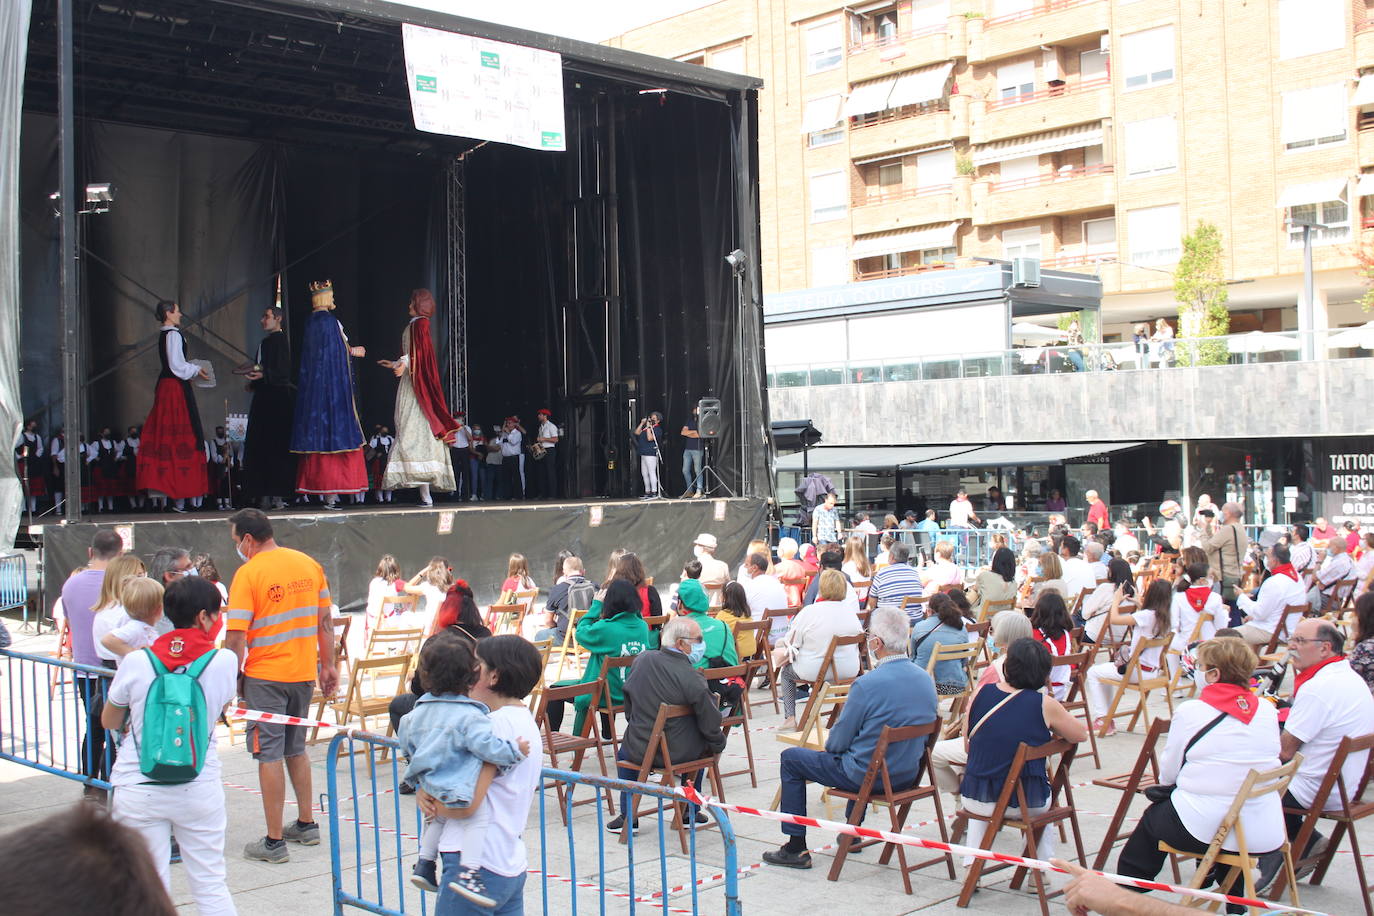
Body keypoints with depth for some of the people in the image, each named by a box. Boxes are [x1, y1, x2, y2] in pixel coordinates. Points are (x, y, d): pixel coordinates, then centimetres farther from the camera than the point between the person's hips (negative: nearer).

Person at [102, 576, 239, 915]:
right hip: (199, 791, 0)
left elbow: (109, 722, 10)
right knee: (211, 887, 9)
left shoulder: (136, 663, -4)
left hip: (137, 792, 0)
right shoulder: (224, 661, -6)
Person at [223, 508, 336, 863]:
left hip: (265, 676, -6)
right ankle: (306, 825, 27)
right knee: (296, 748, 19)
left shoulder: (248, 574, -13)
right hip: (304, 673, 6)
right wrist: (328, 666, 16)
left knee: (269, 754, 0)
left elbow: (236, 636, -16)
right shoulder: (309, 564, 4)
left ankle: (274, 841, 4)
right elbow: (325, 622, 9)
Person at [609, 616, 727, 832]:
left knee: (625, 750, 36)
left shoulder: (641, 660, -7)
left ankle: (628, 818, 36)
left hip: (640, 751, 3)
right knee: (701, 744, 31)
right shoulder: (691, 678, -22)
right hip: (680, 753, -2)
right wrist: (718, 746, 3)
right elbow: (710, 724, -17)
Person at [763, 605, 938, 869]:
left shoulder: (867, 685, -24)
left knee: (790, 759, 11)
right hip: (910, 774, 7)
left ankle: (796, 849, 14)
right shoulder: (926, 679, -3)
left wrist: (830, 738, 10)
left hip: (868, 776, -7)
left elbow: (837, 743, -15)